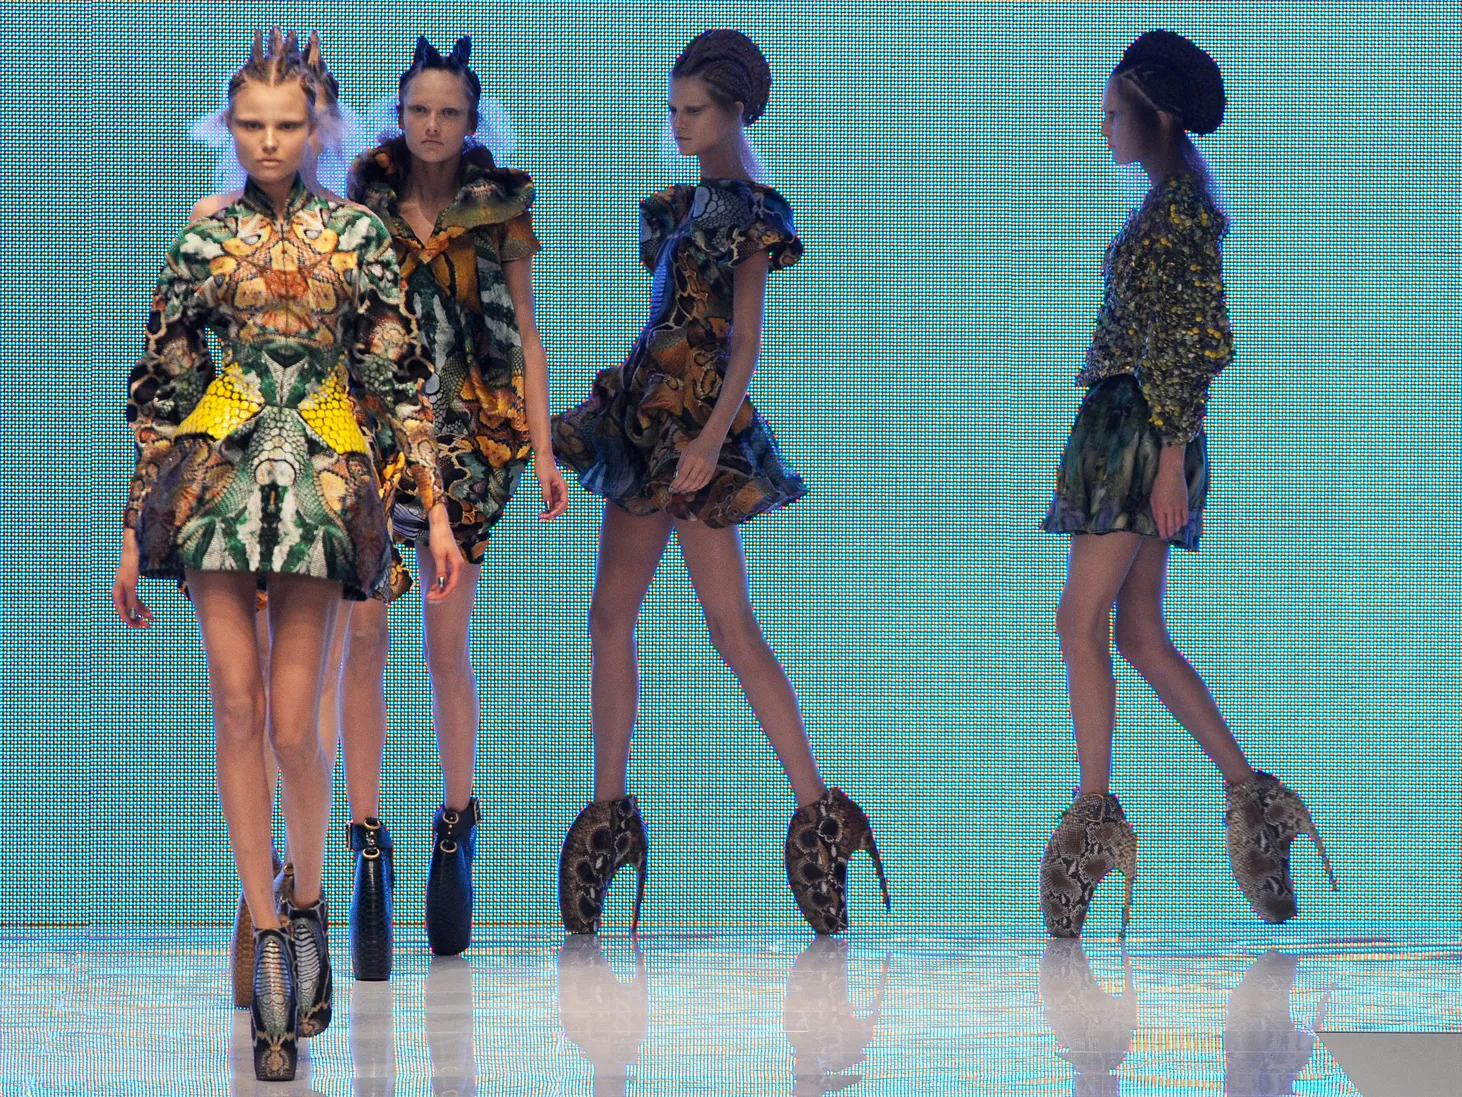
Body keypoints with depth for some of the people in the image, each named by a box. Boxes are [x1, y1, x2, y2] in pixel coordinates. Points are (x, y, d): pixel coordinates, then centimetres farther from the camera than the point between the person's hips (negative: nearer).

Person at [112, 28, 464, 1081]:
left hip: (323, 478, -1)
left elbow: (399, 374, 5)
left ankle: (307, 901, 20)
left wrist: (437, 508, -1)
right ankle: (272, 938, 0)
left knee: (293, 725, -5)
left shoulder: (358, 235, 5)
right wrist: (134, 533, 9)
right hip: (219, 473, 1)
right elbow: (159, 389, 10)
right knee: (238, 714, -5)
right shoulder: (204, 240, 7)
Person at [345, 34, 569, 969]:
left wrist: (544, 450, 4)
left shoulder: (499, 213, 6)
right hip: (371, 428, 0)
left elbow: (526, 337, 9)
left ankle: (458, 822, 18)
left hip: (469, 437, 0)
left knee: (449, 646, 2)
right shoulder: (362, 206, 7)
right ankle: (369, 844, -8)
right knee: (364, 633, -9)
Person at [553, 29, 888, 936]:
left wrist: (711, 438, -28)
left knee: (734, 629, -8)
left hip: (696, 424, -9)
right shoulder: (706, 196, 14)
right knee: (611, 615, 7)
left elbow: (746, 340, -18)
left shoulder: (748, 211, -11)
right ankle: (609, 813, 9)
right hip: (650, 417, 9)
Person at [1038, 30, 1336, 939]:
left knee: (1083, 618, -10)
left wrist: (1172, 454, -21)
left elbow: (1198, 341, -17)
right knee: (1139, 633, 8)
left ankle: (1096, 814, -12)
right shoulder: (1168, 205, 18)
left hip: (1144, 426, -10)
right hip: (1125, 425, 10)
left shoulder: (1183, 205, -11)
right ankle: (1250, 793, 7)